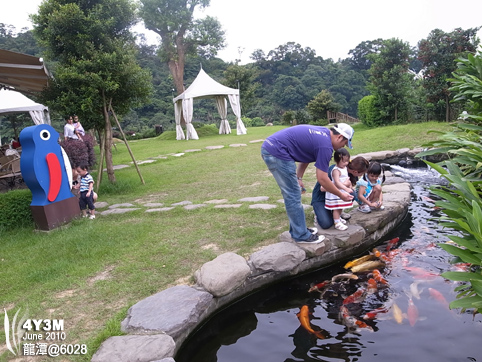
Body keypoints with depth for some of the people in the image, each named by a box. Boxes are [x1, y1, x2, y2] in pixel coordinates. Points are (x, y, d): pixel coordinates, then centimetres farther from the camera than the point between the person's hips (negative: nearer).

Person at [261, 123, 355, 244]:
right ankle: (301, 235, 9)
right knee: (293, 196, -2)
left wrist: (298, 178, 14)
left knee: (291, 194, 17)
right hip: (277, 152, -10)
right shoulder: (325, 145, -13)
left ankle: (297, 229, 27)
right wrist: (341, 195, 2)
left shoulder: (322, 133, 15)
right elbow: (322, 179, -10)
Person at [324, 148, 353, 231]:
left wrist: (349, 182, 9)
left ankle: (338, 218, 39)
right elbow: (337, 182, -34)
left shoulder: (345, 168, 7)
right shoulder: (336, 170, -24)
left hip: (343, 191, 9)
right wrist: (346, 188, -42)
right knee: (336, 208, -3)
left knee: (340, 207, 21)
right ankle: (337, 223, 3)